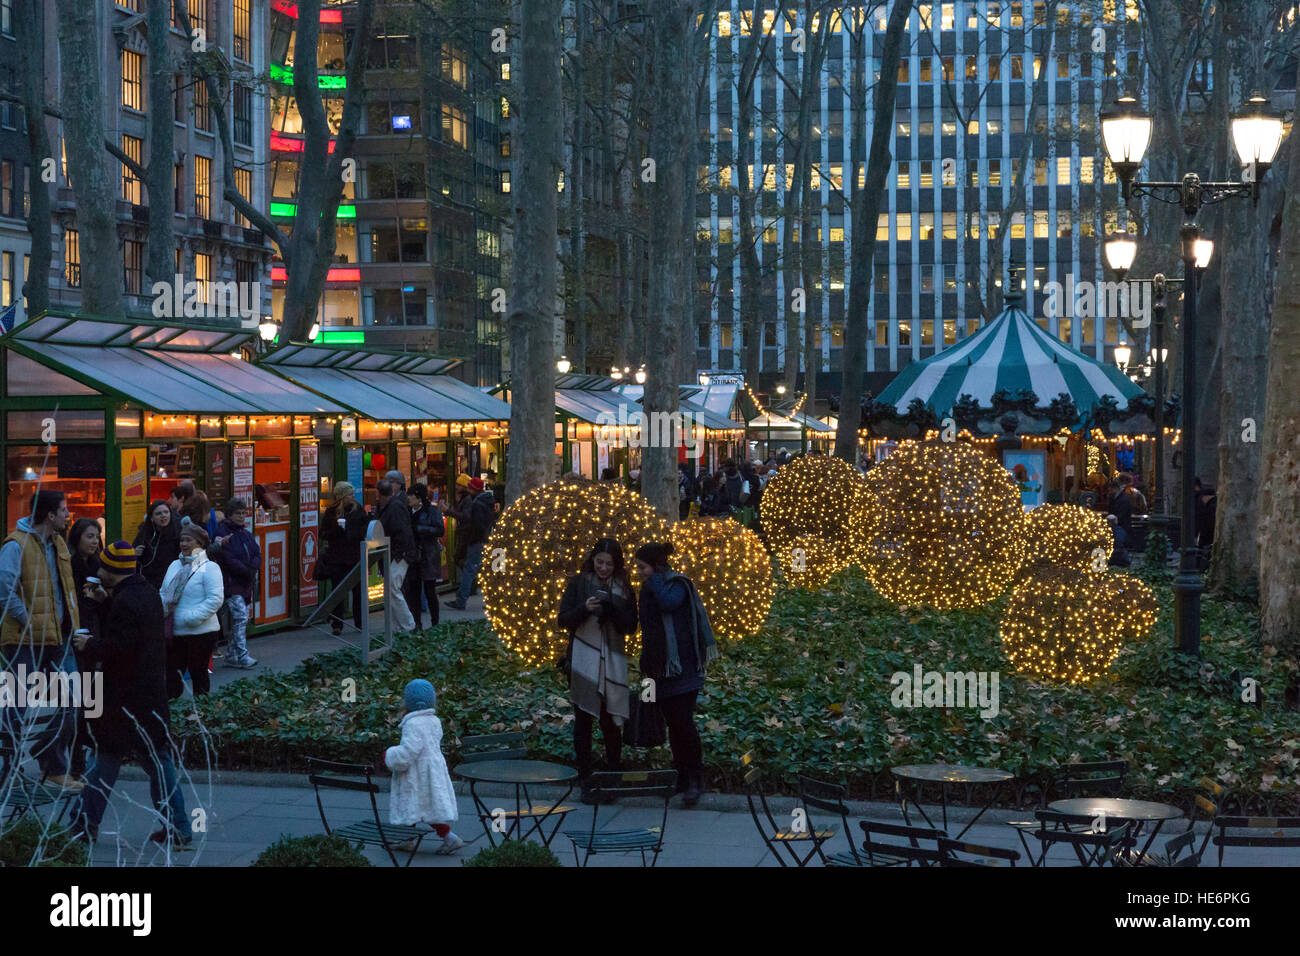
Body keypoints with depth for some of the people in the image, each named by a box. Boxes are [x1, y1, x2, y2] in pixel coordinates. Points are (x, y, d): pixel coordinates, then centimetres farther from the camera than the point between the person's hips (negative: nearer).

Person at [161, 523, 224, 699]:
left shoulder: (209, 567, -8)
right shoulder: (175, 566, 13)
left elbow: (216, 599, -16)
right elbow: (164, 592, 20)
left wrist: (194, 617, -21)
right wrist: (161, 611, 0)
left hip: (201, 632, -6)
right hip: (175, 632, 6)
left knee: (198, 674, 5)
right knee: (171, 673, 4)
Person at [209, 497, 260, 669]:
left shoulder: (247, 534, 17)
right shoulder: (222, 532, -7)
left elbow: (257, 555, 10)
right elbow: (228, 559, -16)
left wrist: (253, 569, -10)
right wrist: (246, 571, -17)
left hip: (246, 583, 8)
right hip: (230, 582, -8)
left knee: (239, 619, 9)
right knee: (241, 616, -17)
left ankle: (231, 655, 17)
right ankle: (242, 656, -17)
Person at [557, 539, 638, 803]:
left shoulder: (623, 588, 6)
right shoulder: (578, 583, 2)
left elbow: (631, 626, 1)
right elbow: (563, 620, -1)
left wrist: (612, 608, -17)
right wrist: (584, 609, -19)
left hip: (611, 663, 1)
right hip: (583, 662, -1)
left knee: (611, 722, -1)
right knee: (583, 721, 2)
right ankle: (586, 782, 7)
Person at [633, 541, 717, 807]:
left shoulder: (678, 584, -8)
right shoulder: (648, 589, 15)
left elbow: (668, 603, -31)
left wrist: (655, 577, -16)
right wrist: (646, 666, 21)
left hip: (681, 665, -8)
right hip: (660, 667, 8)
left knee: (683, 721, -12)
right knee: (673, 724, 9)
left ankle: (695, 780, -6)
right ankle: (682, 777, 15)